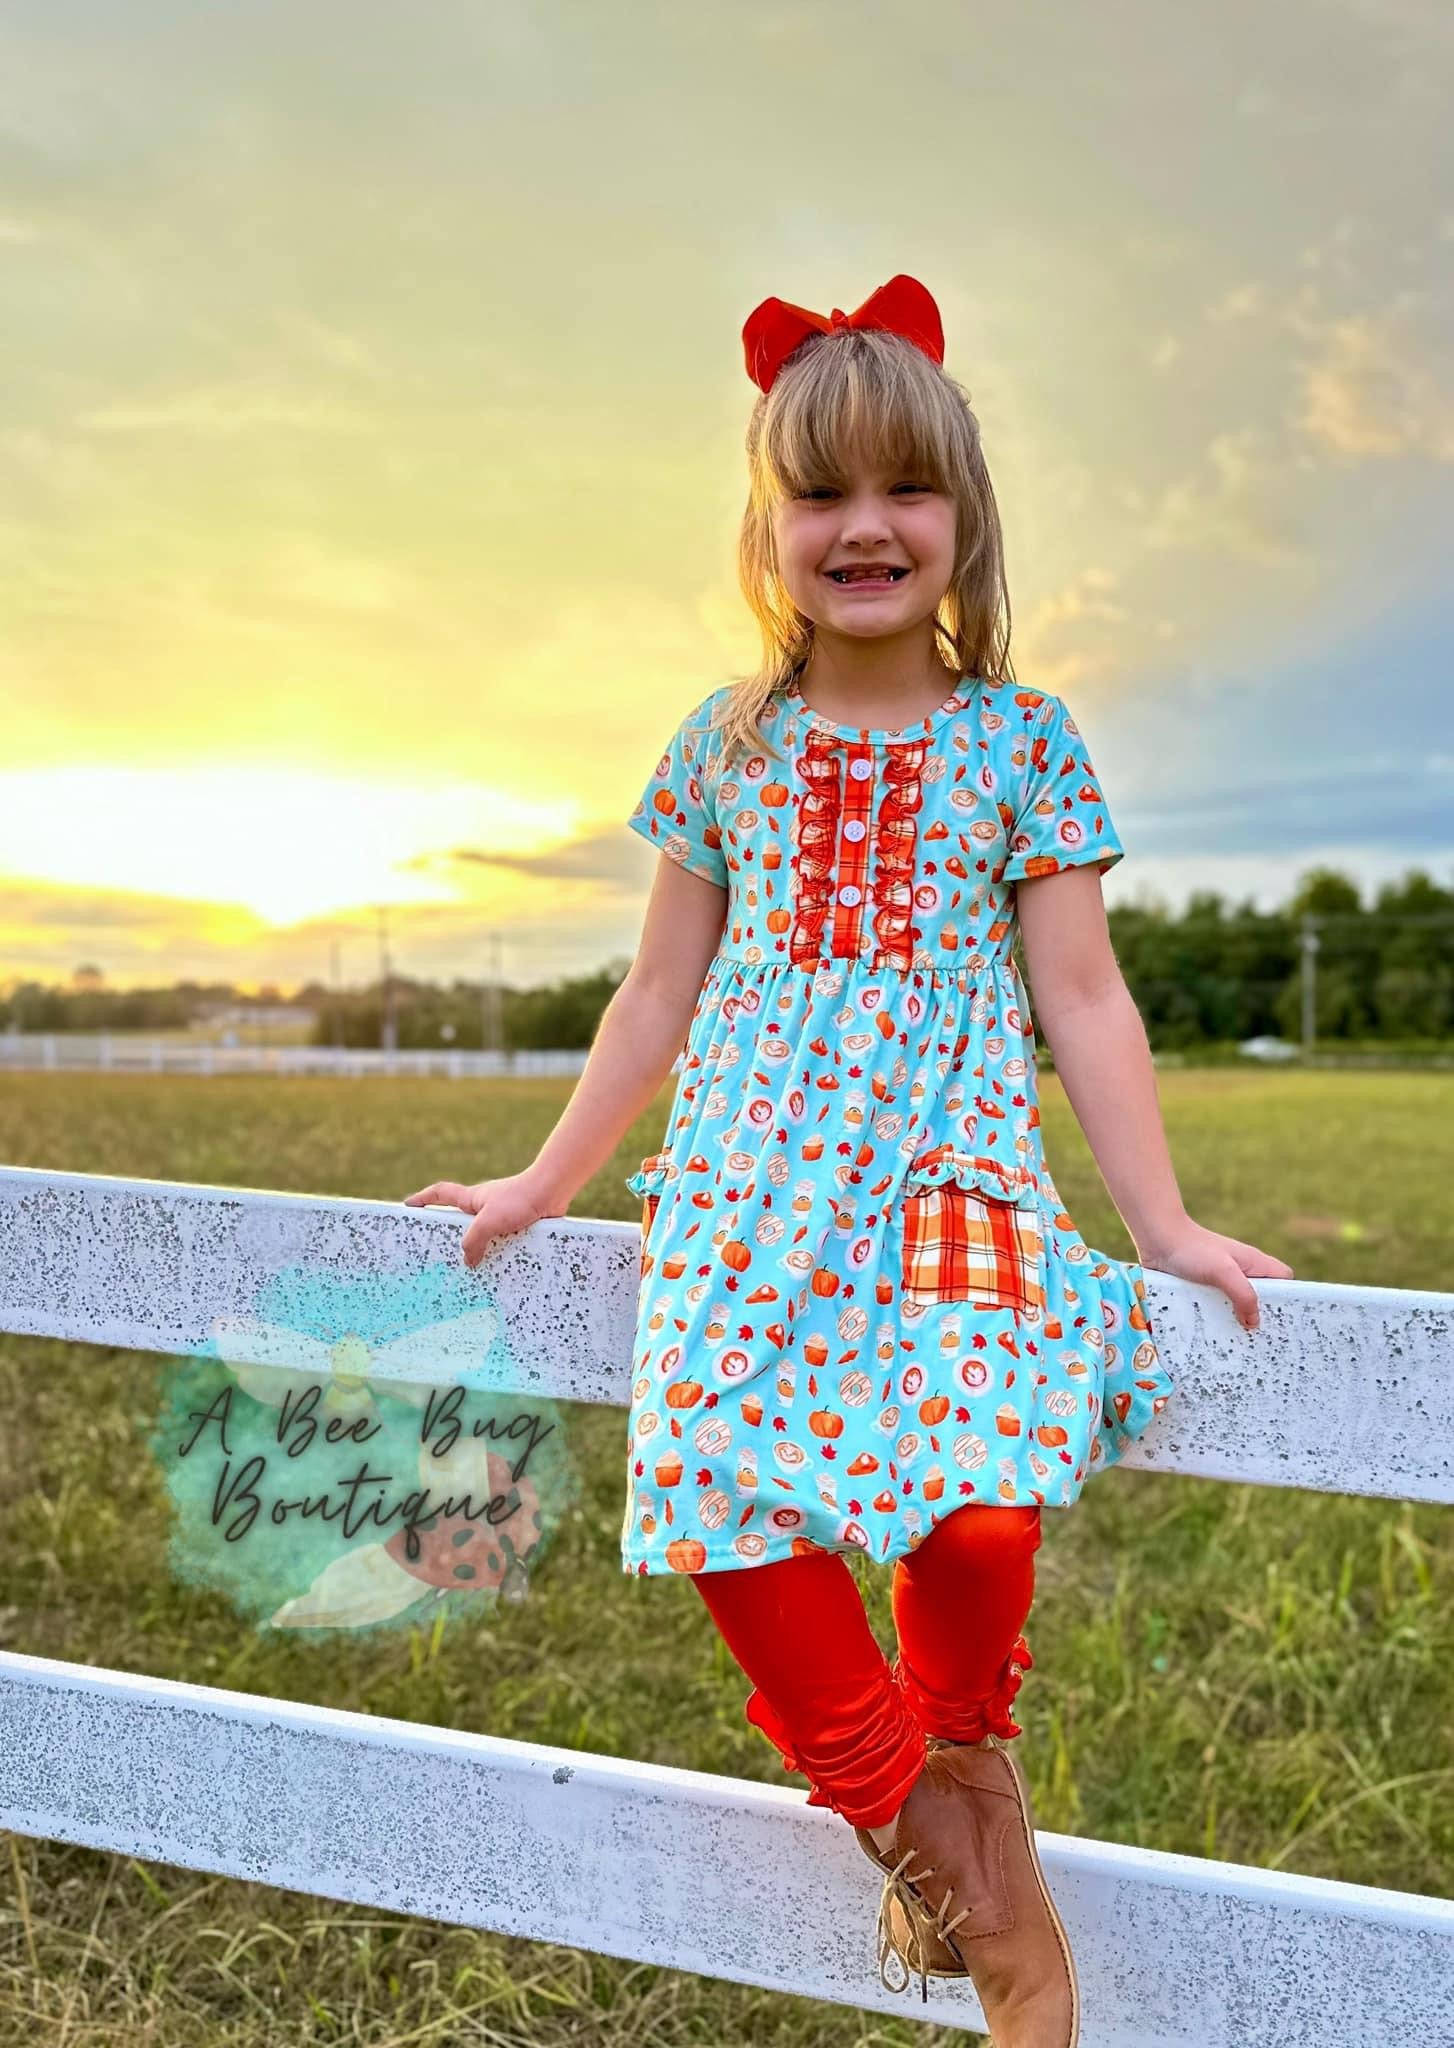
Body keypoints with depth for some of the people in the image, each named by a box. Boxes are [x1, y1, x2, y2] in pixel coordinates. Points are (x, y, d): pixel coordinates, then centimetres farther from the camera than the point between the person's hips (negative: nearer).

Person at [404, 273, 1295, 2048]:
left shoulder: (1021, 739, 6)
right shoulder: (726, 743, 11)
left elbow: (1082, 996, 5)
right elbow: (663, 991, 17)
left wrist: (1164, 1226, 0)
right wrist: (544, 1185, 20)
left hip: (954, 1171, -2)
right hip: (749, 1184, 2)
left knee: (976, 1503, -22)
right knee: (727, 1497, -17)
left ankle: (961, 1756, 13)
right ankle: (939, 1832, 5)